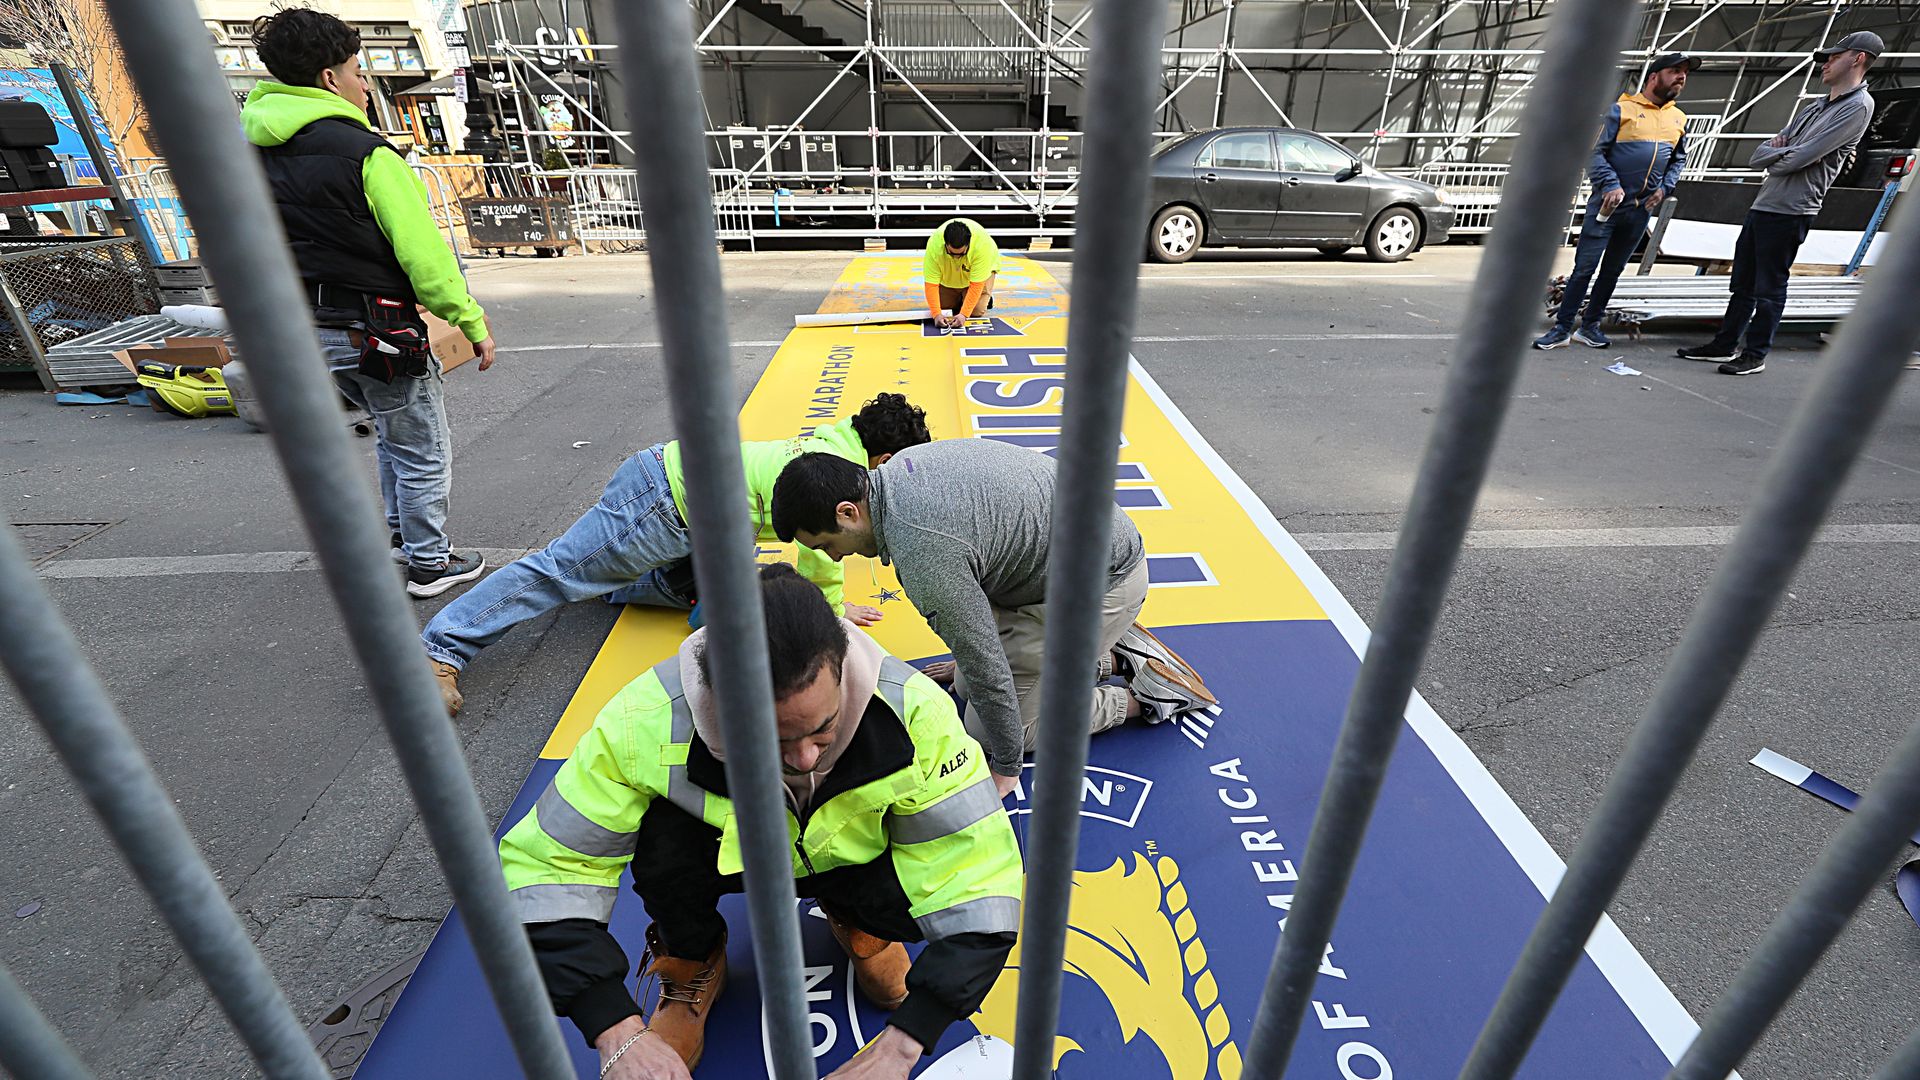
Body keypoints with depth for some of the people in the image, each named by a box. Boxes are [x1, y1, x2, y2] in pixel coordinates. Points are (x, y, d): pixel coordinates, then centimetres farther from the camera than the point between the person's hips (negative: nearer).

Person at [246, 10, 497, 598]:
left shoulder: (259, 152, 7)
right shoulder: (365, 153, -18)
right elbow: (424, 253, -20)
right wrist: (473, 324, -13)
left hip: (311, 328, 8)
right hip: (377, 329, -8)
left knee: (392, 433, 28)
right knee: (423, 452, 7)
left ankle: (403, 536, 39)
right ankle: (430, 564, 17)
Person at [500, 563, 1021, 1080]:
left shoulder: (913, 710, -36)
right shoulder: (648, 723, -36)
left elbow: (981, 871, -32)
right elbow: (547, 864, -26)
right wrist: (618, 1035, -33)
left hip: (855, 859, 1)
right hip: (729, 856, 0)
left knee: (924, 885, -31)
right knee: (664, 833, -32)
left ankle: (857, 925, 7)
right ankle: (694, 964, 2)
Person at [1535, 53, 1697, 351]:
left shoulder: (1679, 119, 13)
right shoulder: (1622, 109, -5)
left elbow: (1679, 160, 21)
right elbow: (1595, 151, -9)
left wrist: (1665, 188, 5)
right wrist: (1611, 185, -20)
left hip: (1642, 209, 6)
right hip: (1608, 203, -6)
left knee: (1612, 270, 9)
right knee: (1584, 268, -7)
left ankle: (1590, 326, 16)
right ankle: (1562, 328, -4)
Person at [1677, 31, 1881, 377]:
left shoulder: (1858, 106, -6)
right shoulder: (1815, 107, 22)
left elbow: (1801, 157, -16)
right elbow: (1759, 154, 16)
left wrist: (1773, 154, 2)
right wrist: (1779, 147, -5)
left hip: (1789, 211, -8)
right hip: (1762, 205, 8)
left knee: (1770, 287, -4)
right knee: (1743, 282, 11)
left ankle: (1756, 355, 1)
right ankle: (1725, 345, 17)